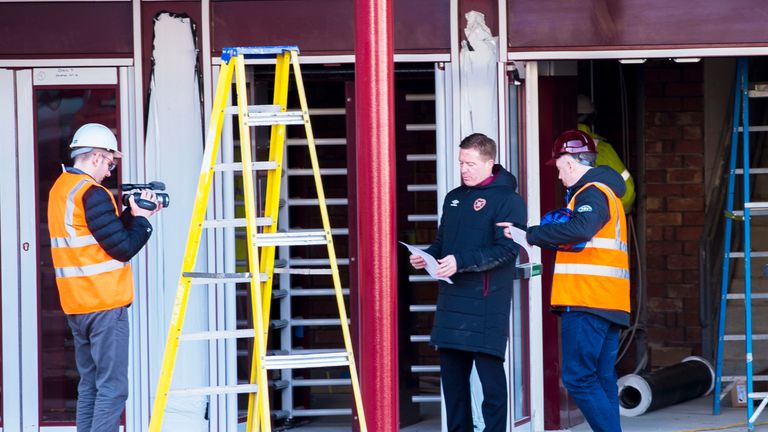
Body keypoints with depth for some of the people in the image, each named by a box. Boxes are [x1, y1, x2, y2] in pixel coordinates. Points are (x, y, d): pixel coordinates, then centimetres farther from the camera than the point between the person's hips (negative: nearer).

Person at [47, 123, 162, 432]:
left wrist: (132, 216, 8)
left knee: (90, 384, 13)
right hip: (105, 305, -9)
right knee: (112, 388, -8)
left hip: (76, 305, 9)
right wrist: (141, 219, -1)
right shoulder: (92, 194, -16)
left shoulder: (60, 189, 13)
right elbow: (123, 248, -15)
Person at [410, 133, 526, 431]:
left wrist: (461, 261, -23)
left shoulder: (507, 199, -5)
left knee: (490, 373, -6)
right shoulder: (454, 198, 18)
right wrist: (426, 257, 2)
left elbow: (507, 250, -14)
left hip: (486, 303, -7)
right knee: (452, 374, 9)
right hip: (451, 302, 7)